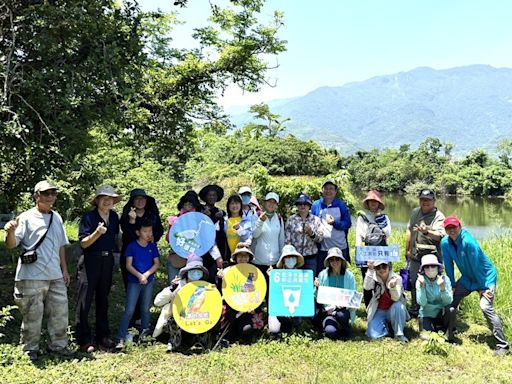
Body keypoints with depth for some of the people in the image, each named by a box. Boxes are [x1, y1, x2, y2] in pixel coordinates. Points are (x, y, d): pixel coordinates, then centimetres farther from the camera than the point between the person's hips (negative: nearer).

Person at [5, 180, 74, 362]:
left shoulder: (57, 217, 12)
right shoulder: (26, 217, -6)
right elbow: (11, 244, -13)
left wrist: (64, 269, 15)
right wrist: (11, 232, -35)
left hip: (55, 276, 6)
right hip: (32, 277, -6)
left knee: (60, 312, 11)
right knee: (32, 315, 3)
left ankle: (58, 345, 25)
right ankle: (30, 349, 20)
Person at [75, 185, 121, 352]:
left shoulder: (114, 217, 6)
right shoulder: (89, 217, -11)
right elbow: (83, 243, -14)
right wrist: (97, 233, -28)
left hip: (108, 261, 6)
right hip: (90, 261, -5)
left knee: (103, 299, 15)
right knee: (85, 301, -2)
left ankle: (103, 336, 25)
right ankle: (84, 340, 6)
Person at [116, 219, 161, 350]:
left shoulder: (152, 246, 2)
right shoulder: (132, 246, -7)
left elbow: (157, 263, 1)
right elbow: (128, 265, -9)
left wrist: (146, 274, -13)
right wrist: (139, 275, -22)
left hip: (149, 281, 3)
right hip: (134, 281, -3)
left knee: (145, 309, 14)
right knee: (129, 310, -6)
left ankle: (145, 333, 29)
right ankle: (121, 338, -3)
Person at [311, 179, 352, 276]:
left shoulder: (341, 205, 5)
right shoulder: (316, 205, 7)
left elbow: (348, 223, 0)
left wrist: (334, 223, -16)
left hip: (340, 247, 0)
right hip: (322, 248, 0)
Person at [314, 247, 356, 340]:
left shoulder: (349, 276, 1)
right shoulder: (322, 275, 1)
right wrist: (317, 288, -16)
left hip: (344, 309, 1)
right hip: (327, 309, -1)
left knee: (341, 315, -35)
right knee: (331, 332, -28)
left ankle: (345, 329, -2)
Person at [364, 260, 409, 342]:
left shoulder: (396, 278, -12)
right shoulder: (374, 278, -8)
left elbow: (396, 298, -25)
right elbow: (366, 287, -30)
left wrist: (393, 287, -46)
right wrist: (370, 270, -38)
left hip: (393, 310, -1)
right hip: (379, 311, 1)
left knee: (398, 306, -36)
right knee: (373, 335, -21)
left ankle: (399, 333, -16)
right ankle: (385, 325, 12)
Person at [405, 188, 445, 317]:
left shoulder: (438, 216, -10)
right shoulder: (415, 212, 9)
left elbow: (439, 235, -26)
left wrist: (427, 232, -46)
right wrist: (407, 250, 20)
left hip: (432, 257, -6)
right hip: (415, 256, 6)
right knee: (414, 283, 17)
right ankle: (414, 310, 33)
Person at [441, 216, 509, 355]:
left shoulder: (468, 242, -29)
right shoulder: (445, 243, -10)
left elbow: (476, 266, -23)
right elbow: (449, 265, -1)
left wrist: (482, 288, -16)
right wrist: (452, 285, 2)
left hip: (486, 276, -7)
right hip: (467, 278, 7)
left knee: (486, 307, -22)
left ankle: (502, 345, -13)